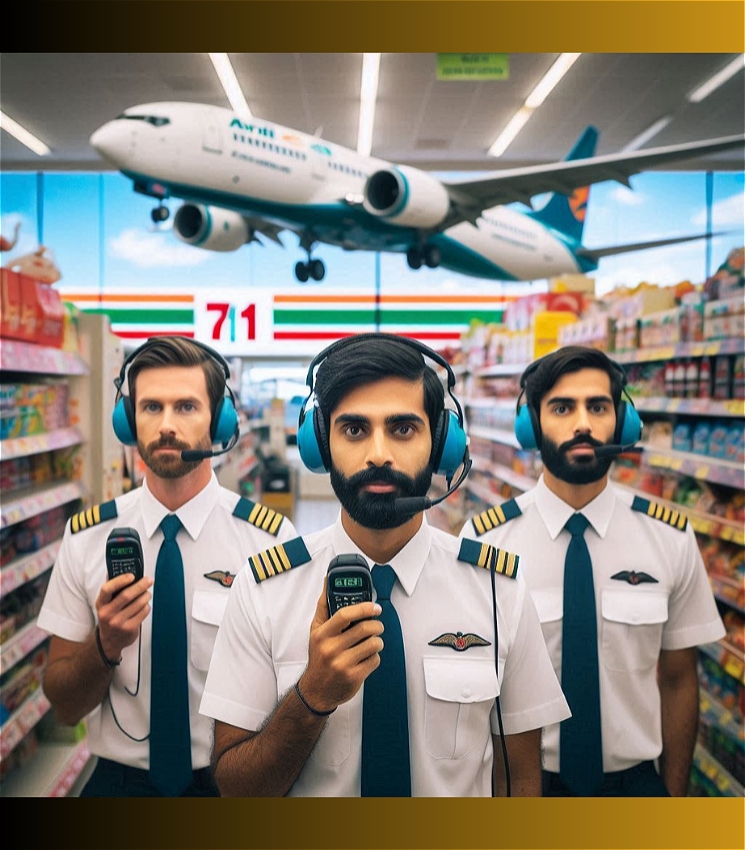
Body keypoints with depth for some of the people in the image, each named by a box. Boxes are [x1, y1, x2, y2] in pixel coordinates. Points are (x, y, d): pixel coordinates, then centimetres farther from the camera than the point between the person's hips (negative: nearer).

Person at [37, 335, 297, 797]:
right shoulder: (85, 538, -5)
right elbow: (64, 706, -1)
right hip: (119, 780, 2)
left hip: (229, 782, -1)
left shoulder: (272, 539, -13)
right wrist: (106, 645, -19)